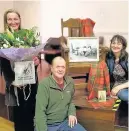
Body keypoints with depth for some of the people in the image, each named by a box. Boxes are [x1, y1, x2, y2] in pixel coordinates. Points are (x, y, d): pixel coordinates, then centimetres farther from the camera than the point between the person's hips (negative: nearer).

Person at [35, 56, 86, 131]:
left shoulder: (70, 82, 1)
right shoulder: (44, 84, -18)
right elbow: (40, 111, -20)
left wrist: (72, 113, 2)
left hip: (64, 121, 5)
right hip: (47, 125, -5)